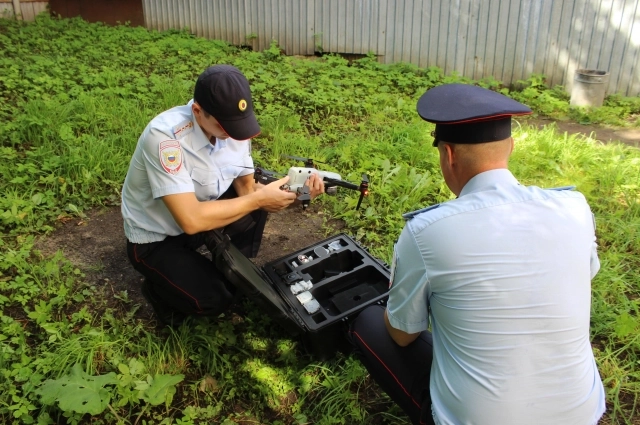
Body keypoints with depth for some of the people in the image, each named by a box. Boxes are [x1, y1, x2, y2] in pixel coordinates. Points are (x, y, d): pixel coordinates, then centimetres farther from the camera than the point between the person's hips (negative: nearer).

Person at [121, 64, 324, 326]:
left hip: (197, 211, 6)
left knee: (258, 199, -9)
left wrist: (292, 190, -27)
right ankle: (159, 287, 11)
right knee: (213, 300, -20)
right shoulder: (165, 136, -35)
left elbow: (246, 188, -8)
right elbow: (191, 220, -38)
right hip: (155, 239, -6)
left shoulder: (232, 126, -15)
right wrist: (259, 199, -31)